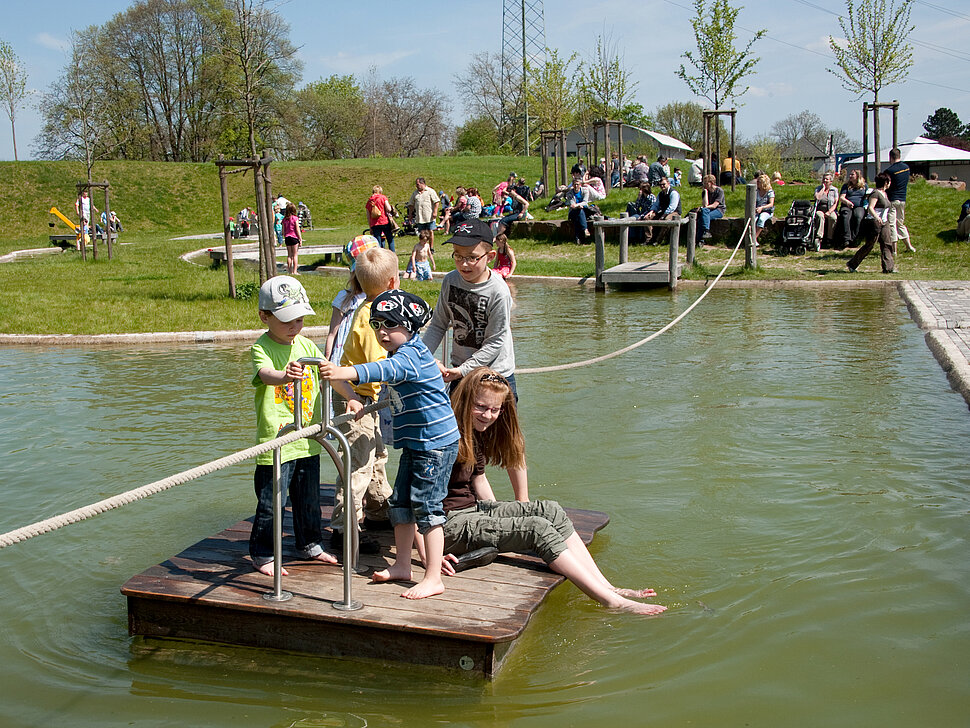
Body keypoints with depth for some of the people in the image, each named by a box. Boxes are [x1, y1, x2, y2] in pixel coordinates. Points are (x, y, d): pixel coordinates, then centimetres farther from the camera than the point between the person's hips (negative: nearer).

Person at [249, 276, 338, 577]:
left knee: (309, 499, 19)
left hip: (308, 438, 6)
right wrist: (284, 376, -53)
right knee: (270, 503, 2)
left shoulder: (306, 345, 7)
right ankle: (262, 555, 18)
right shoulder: (261, 348, -11)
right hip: (275, 441, -6)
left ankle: (310, 545, 36)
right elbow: (265, 373, -31)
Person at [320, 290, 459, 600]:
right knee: (400, 502, 13)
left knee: (426, 506, -8)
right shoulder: (407, 354, 12)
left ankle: (433, 578, -1)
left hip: (436, 443, -10)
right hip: (414, 444, 10)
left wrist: (344, 373, -54)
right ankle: (402, 565, 25)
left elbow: (387, 370, -41)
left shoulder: (411, 356, -20)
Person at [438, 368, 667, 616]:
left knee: (550, 510, -5)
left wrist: (499, 516, 17)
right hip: (448, 524, -9)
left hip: (473, 509, 10)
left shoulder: (476, 434, 9)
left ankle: (608, 588, -10)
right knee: (538, 529, -20)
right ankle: (612, 602, -21)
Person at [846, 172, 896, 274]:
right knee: (869, 245, -4)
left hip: (884, 223, 9)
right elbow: (870, 208, -23)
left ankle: (888, 267, -1)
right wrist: (877, 217, -38)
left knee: (887, 244, 0)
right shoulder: (875, 193, -13)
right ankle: (852, 264, 7)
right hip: (874, 223, -9)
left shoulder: (884, 193, 16)